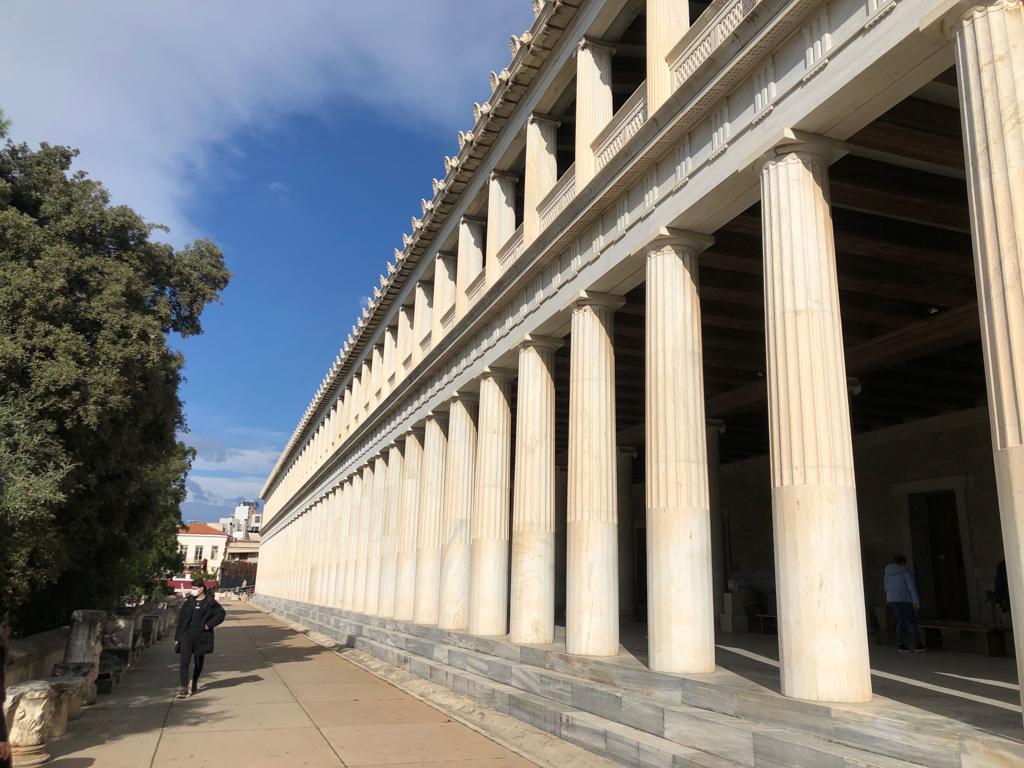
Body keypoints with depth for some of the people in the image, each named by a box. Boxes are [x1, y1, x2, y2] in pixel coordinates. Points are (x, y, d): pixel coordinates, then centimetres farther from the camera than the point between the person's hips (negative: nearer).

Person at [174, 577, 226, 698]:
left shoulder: (210, 603, -2)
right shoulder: (189, 602, 7)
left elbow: (221, 614, -2)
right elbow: (181, 619, 10)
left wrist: (209, 625, -12)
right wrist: (177, 637, 7)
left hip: (201, 637, -1)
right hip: (187, 635, 1)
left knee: (199, 663, 11)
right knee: (184, 661, -12)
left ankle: (194, 683, 33)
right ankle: (183, 688, -11)